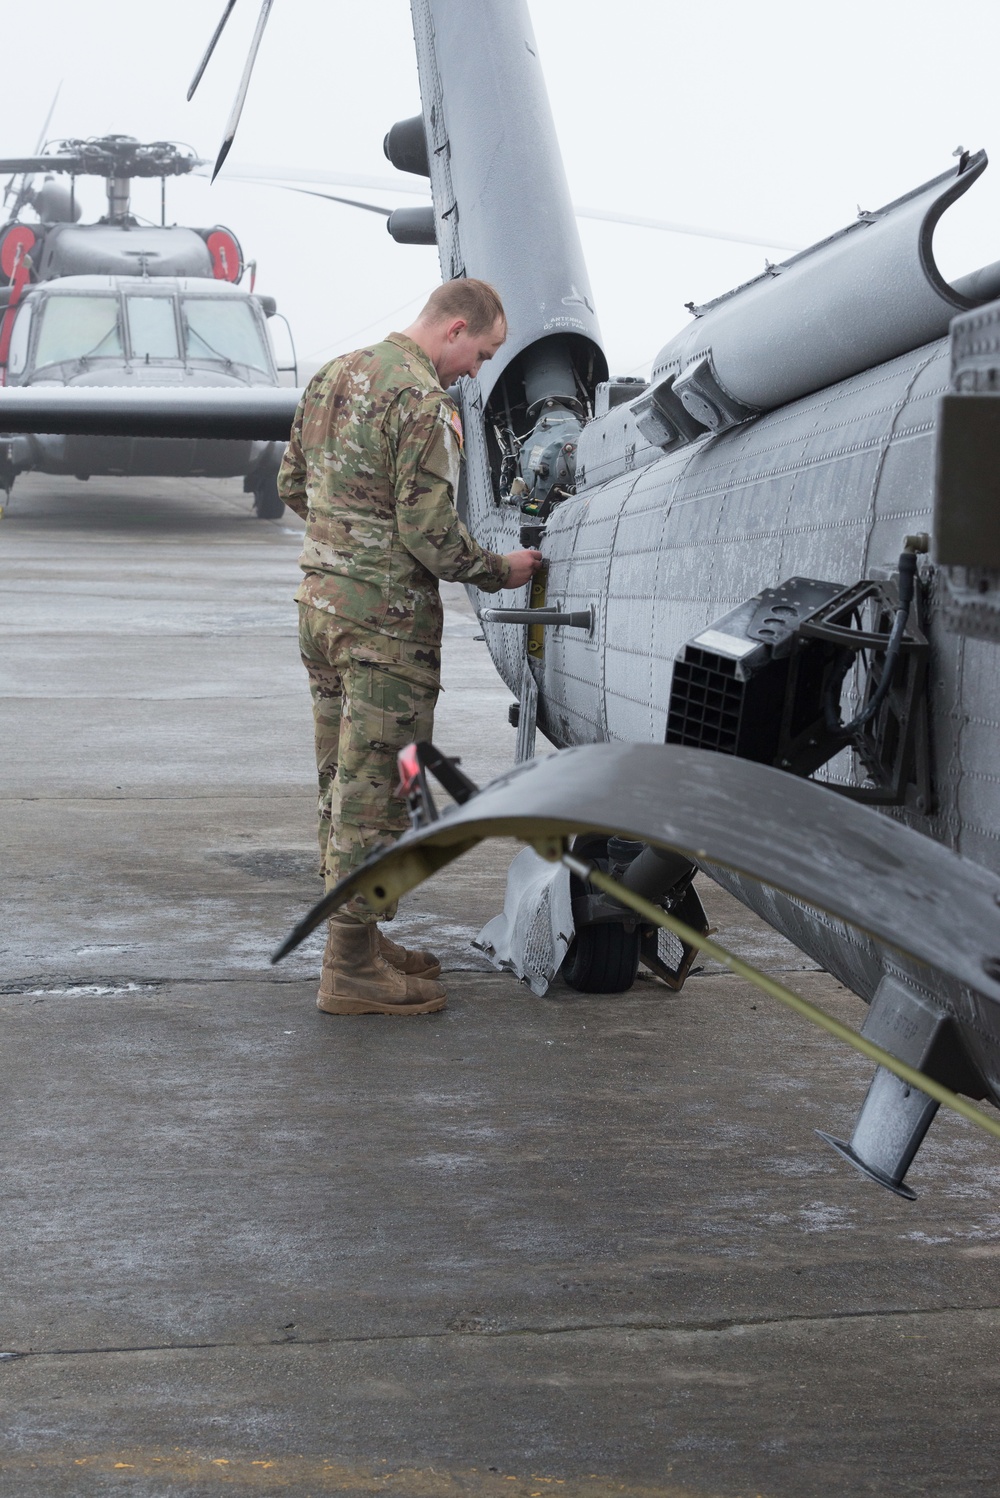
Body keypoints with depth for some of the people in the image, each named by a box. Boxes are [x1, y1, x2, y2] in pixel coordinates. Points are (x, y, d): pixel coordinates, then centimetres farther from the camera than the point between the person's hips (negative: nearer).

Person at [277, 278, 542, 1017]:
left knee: (343, 782, 15)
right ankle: (351, 967, 1)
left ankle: (356, 937, 26)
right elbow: (429, 531, -19)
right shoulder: (422, 401, -16)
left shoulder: (332, 375, 11)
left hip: (320, 595, 9)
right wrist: (498, 571, -4)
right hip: (386, 616, -9)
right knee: (372, 790, -3)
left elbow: (293, 484, 17)